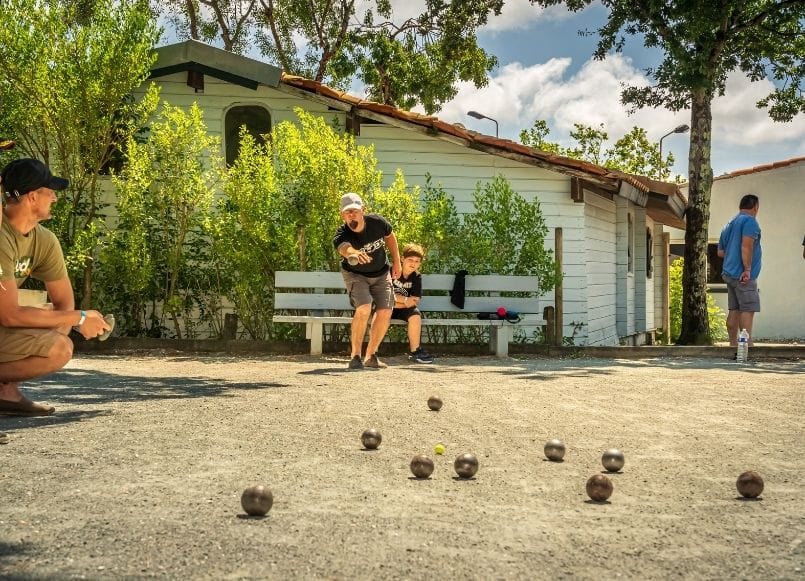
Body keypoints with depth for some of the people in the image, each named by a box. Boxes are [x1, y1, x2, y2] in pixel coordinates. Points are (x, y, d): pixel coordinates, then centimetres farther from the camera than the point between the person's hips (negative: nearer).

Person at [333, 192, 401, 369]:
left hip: (381, 273, 4)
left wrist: (396, 261, 5)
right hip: (356, 274, -4)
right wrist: (353, 253, -82)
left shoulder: (377, 222, -24)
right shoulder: (342, 235, -33)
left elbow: (390, 236, 0)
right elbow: (344, 248, -58)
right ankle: (355, 356, -11)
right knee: (364, 308, -24)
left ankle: (371, 356, 14)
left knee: (385, 312, -3)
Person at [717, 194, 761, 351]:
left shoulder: (729, 225, 21)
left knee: (734, 310, 8)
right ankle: (748, 345, -15)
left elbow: (720, 252, 25)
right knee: (748, 309, -10)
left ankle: (733, 344, 8)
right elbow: (746, 246, -19)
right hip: (743, 275, -9)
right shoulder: (750, 221, -6)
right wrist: (747, 269, -21)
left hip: (729, 273, 9)